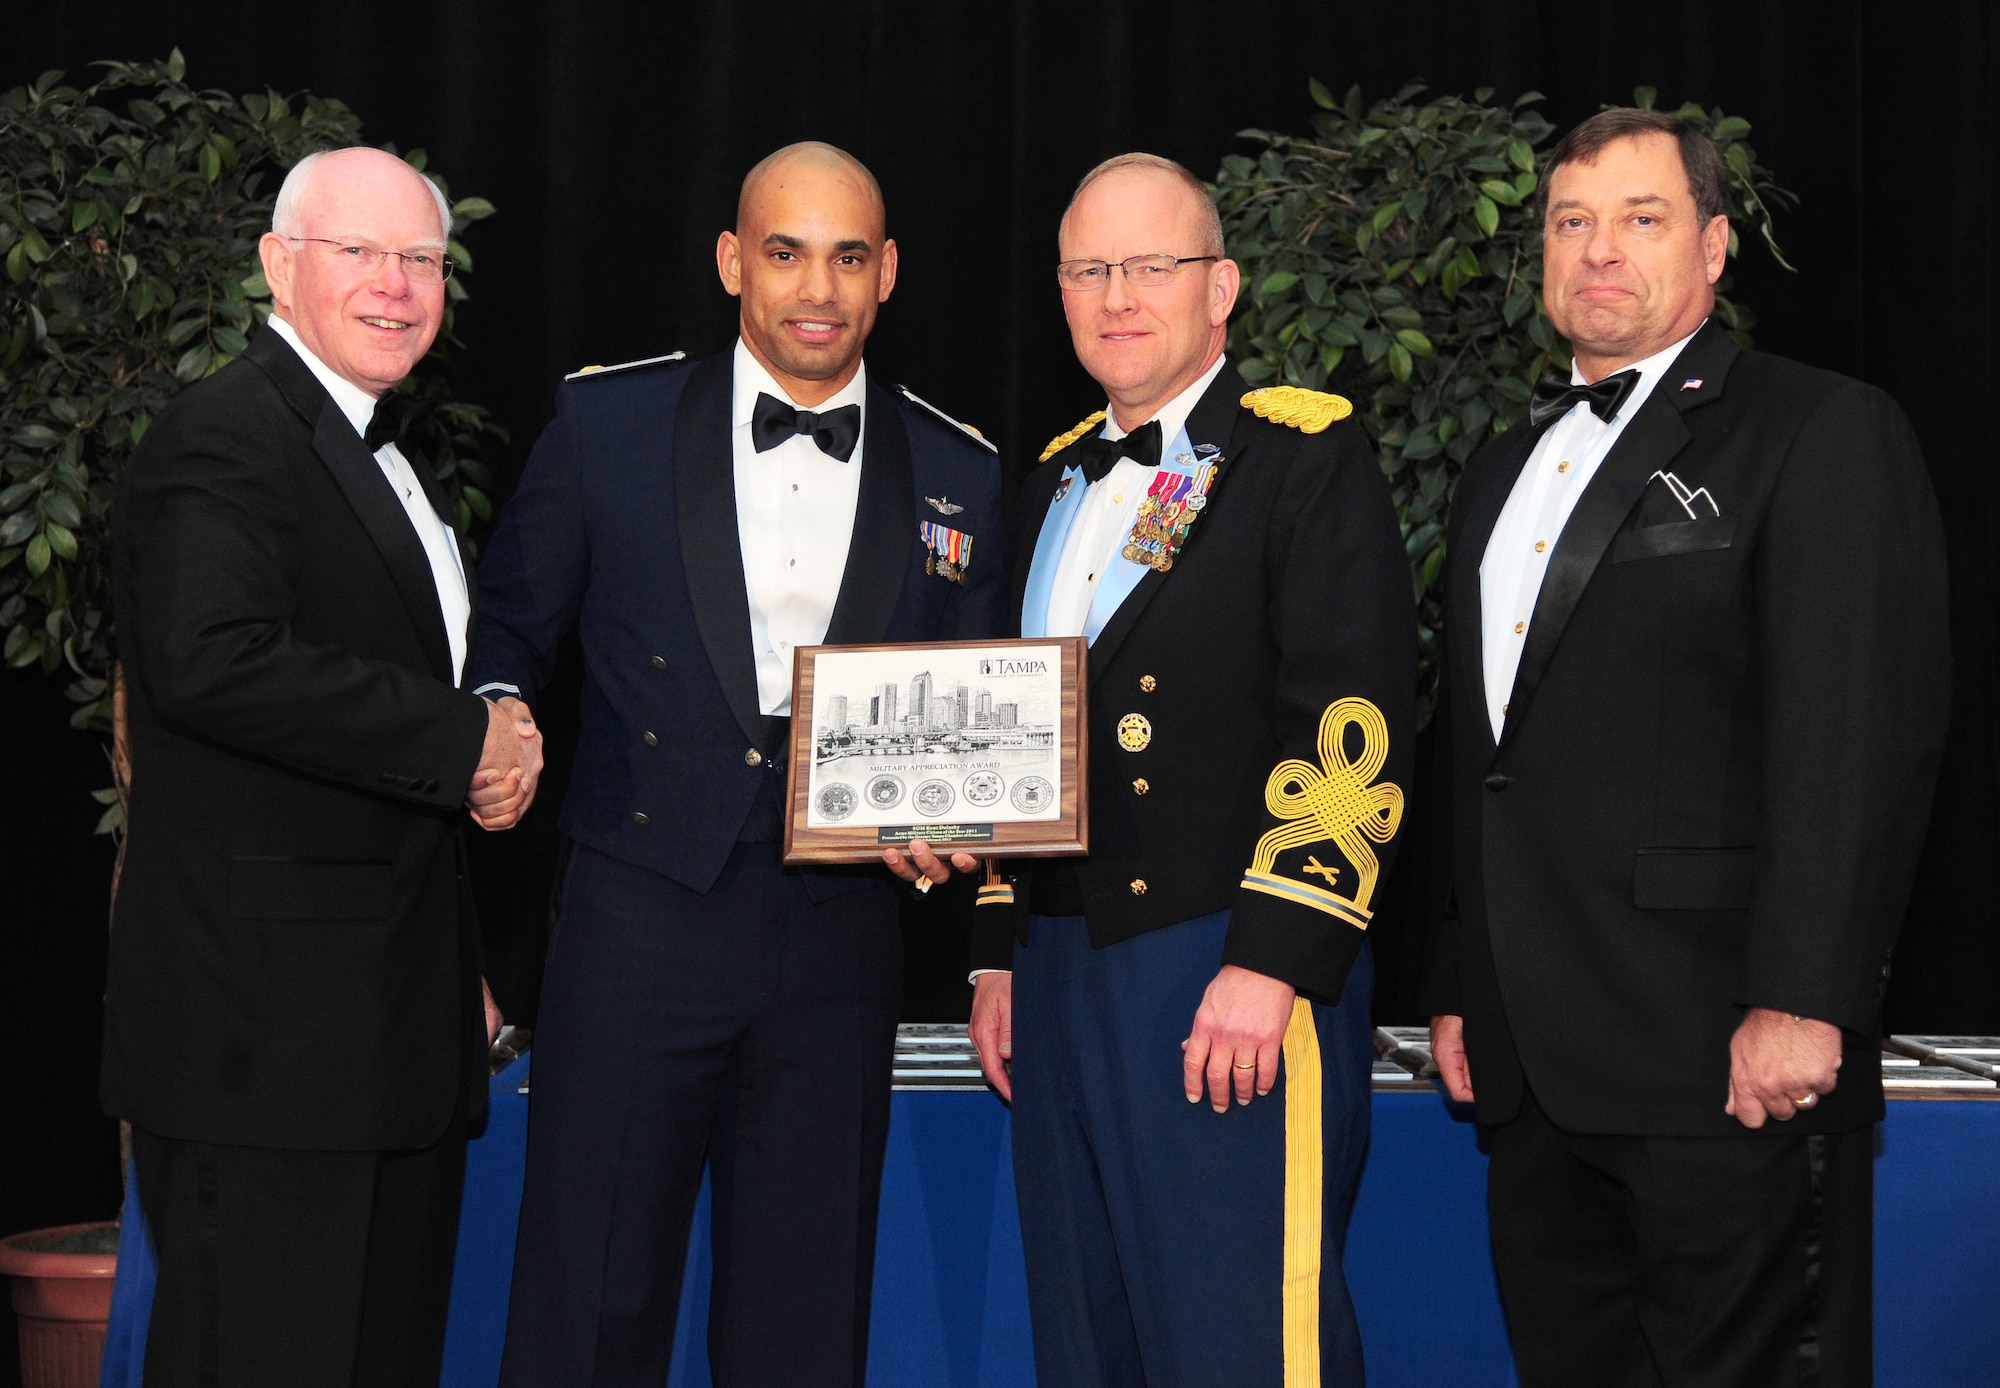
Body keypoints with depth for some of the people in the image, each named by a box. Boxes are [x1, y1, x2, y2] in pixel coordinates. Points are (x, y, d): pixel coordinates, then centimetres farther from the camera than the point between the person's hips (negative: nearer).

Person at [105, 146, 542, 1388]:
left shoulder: (390, 452, 21)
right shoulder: (223, 438, -11)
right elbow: (212, 661, -28)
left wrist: (498, 749, 11)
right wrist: (461, 741, -21)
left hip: (399, 1019, 10)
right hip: (269, 1022, -10)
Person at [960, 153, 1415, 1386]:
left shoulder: (1309, 455, -5)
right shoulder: (1057, 483, 18)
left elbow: (1355, 720, -14)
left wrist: (1273, 962, -20)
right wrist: (1001, 953, 17)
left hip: (1239, 970, -7)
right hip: (1064, 974, 7)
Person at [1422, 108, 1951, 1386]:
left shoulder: (1824, 434, -3)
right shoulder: (1507, 468, 21)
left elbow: (1861, 736, -13)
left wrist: (1803, 1001, -20)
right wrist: (1460, 985, 19)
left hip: (1726, 1061, -7)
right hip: (1533, 1069, 7)